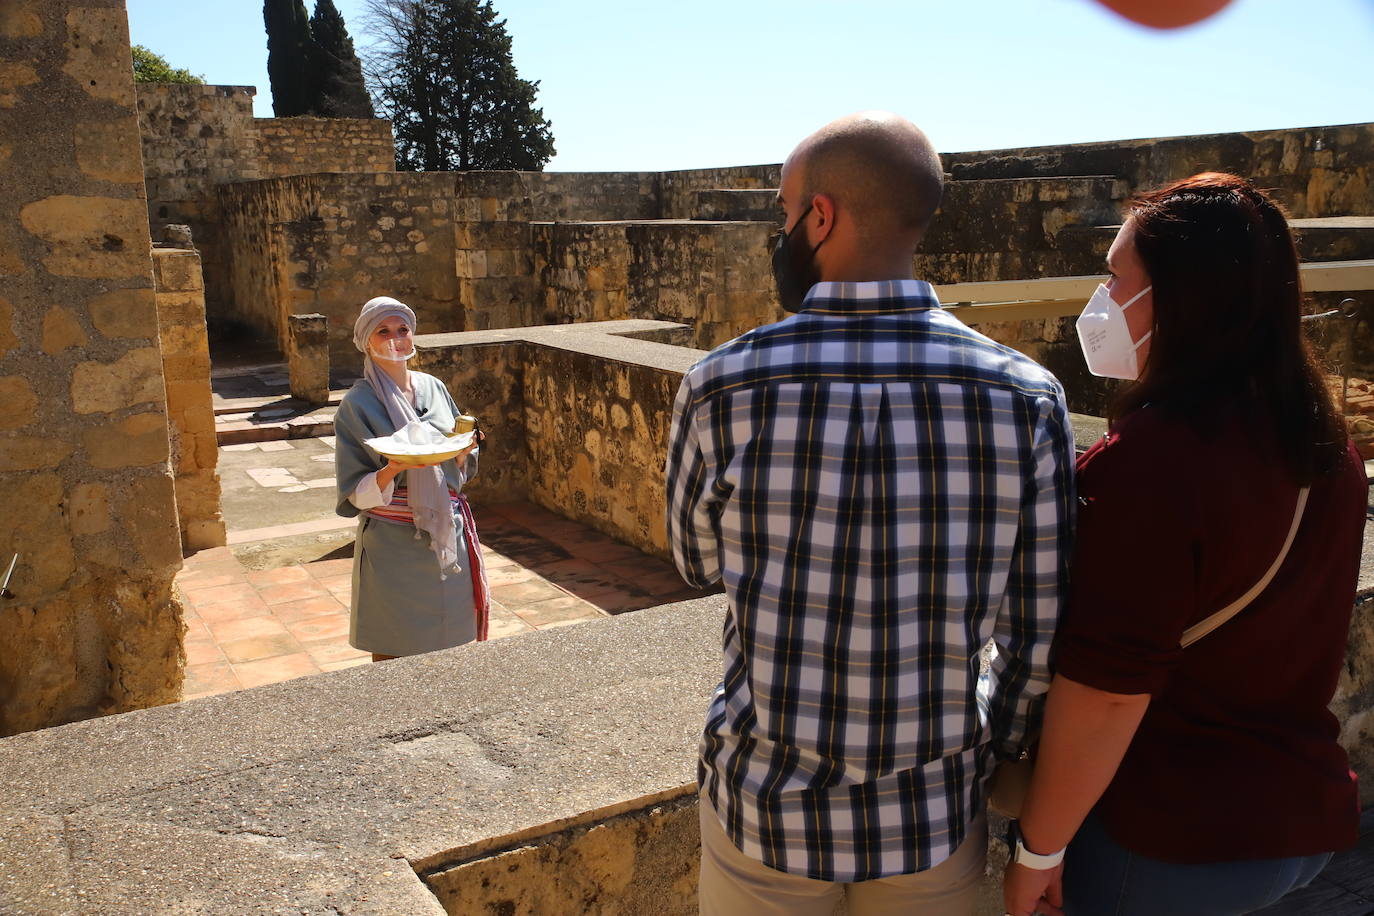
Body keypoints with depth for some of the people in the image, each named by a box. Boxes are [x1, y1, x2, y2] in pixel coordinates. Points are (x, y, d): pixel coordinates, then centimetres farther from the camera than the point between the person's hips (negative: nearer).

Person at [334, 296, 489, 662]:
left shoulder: (433, 388, 6)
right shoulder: (358, 404, -9)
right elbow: (354, 495, -10)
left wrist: (463, 451, -9)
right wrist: (393, 469, -27)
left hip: (449, 537, 5)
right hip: (395, 546, -4)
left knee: (449, 645, 12)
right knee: (395, 655, 5)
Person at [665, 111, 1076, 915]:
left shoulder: (723, 388, -17)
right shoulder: (1027, 398, -14)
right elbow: (1041, 634, -6)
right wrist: (993, 743, 10)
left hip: (765, 814, -1)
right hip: (934, 820, 1)